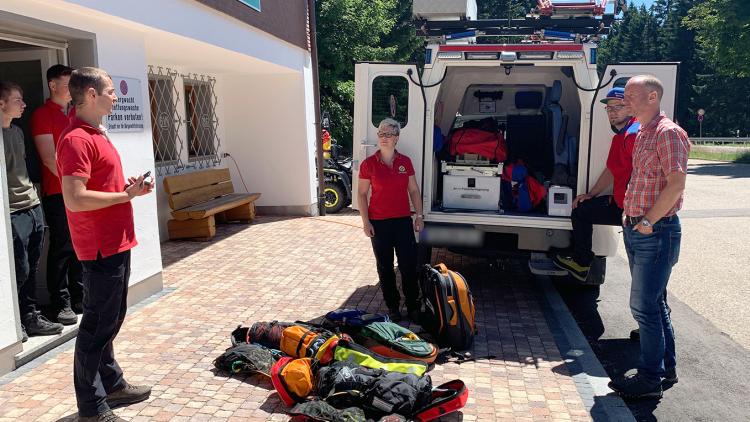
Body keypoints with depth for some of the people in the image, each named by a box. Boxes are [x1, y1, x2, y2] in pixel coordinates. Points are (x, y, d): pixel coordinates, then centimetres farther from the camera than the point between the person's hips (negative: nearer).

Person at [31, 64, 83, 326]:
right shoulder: (42, 115, -5)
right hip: (58, 193, -6)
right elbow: (49, 158, -12)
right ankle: (61, 304, 9)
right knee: (62, 249, -1)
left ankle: (79, 298, 21)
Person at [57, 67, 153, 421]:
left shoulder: (96, 134, 15)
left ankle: (112, 385, 34)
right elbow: (75, 199, -25)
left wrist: (128, 186, 6)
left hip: (116, 243, 10)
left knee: (110, 320, 19)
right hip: (101, 247, -10)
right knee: (97, 325, 0)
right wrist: (126, 195, -17)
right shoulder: (77, 139, -18)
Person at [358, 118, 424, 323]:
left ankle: (413, 306, 19)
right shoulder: (369, 164, -4)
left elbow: (414, 190, 9)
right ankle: (393, 307, 22)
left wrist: (419, 215, 4)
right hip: (379, 223, -1)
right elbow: (362, 194, -1)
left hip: (403, 221, 2)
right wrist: (365, 221, -7)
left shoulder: (405, 162, 3)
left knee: (409, 265, 3)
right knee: (385, 267, 8)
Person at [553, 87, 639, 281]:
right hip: (619, 203, 11)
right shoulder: (618, 137, 15)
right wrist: (590, 195, 25)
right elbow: (611, 171, 25)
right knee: (581, 210, 22)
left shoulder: (635, 134, -21)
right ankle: (581, 262, 32)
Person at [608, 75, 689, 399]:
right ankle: (666, 367, 31)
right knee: (654, 302, 17)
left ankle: (650, 378, 8)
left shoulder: (668, 133, -14)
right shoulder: (642, 134, 15)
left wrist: (647, 221, -18)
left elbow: (676, 184, -22)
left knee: (644, 305, -5)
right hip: (637, 230, 10)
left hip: (657, 233, -10)